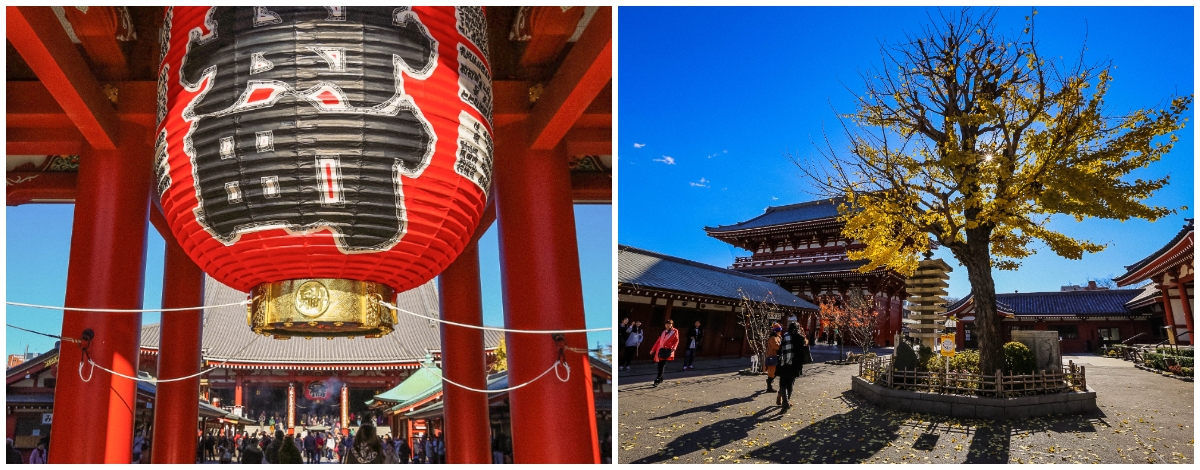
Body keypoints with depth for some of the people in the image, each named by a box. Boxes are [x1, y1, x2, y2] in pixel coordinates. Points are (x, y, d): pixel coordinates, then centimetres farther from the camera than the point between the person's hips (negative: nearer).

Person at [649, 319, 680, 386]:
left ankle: (658, 380, -15)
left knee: (662, 365, -13)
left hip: (667, 350, -5)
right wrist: (653, 350, 15)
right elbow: (658, 341, 18)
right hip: (660, 350, 5)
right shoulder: (663, 332, 18)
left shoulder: (675, 331, 6)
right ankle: (661, 379, 24)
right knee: (659, 365, 7)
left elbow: (676, 340, 0)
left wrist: (673, 348, -16)